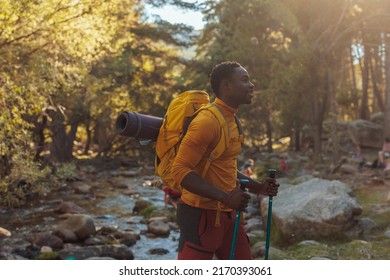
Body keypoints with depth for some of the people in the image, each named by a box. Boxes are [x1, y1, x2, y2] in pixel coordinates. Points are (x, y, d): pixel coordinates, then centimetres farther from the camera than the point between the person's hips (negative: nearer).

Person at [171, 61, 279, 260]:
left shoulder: (230, 120, 12)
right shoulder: (207, 121, -18)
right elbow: (180, 170, -23)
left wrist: (256, 187, 12)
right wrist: (225, 197, -29)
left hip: (227, 214, 9)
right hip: (202, 215, -9)